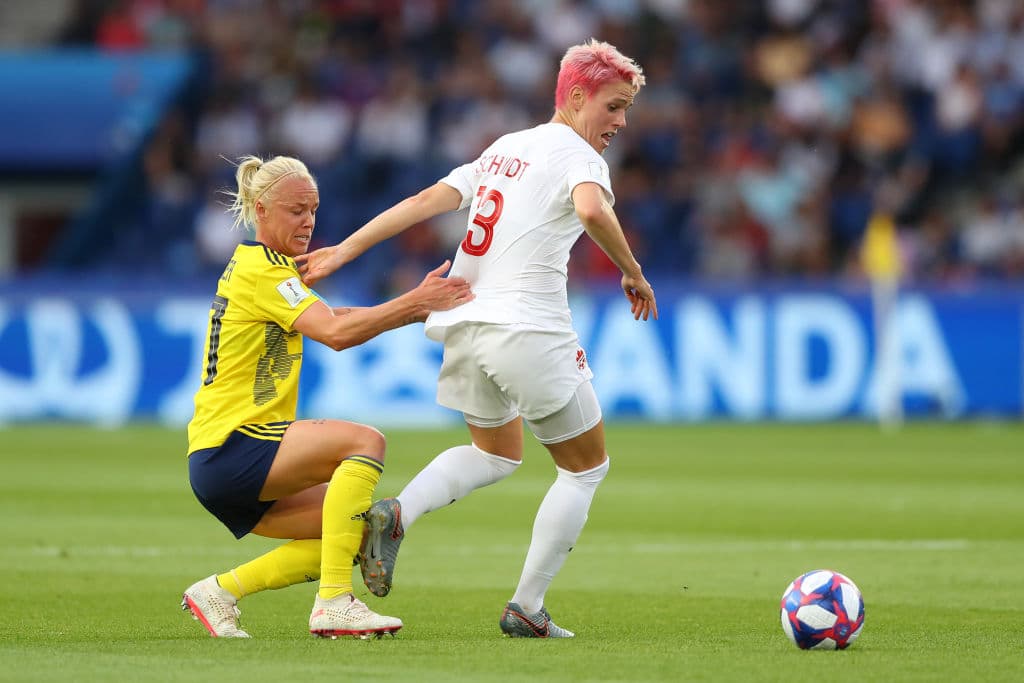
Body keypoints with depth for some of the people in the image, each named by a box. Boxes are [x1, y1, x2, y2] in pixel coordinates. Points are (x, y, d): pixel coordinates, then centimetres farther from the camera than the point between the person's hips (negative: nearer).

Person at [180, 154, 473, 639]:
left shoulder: (253, 264, 20)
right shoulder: (262, 268, -11)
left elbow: (335, 320, 12)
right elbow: (335, 333, -25)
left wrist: (418, 308, -1)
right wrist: (416, 301, -24)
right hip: (232, 449, -10)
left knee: (360, 530, 6)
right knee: (365, 440, -22)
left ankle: (220, 592, 9)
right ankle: (334, 604, -25)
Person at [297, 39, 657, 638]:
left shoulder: (502, 150, 18)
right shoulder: (576, 155, -5)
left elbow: (426, 201, 12)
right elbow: (592, 210, -27)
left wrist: (345, 251, 10)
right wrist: (633, 273, -14)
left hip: (464, 325, 8)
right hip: (529, 329, -8)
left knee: (497, 454, 29)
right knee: (587, 467, 10)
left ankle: (396, 515, 3)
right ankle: (527, 608, 7)